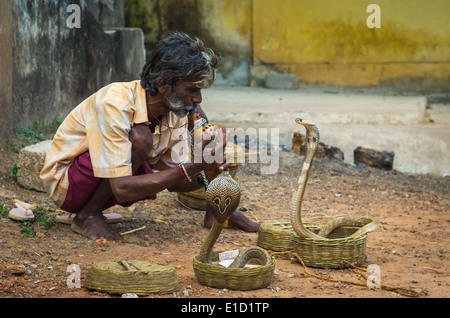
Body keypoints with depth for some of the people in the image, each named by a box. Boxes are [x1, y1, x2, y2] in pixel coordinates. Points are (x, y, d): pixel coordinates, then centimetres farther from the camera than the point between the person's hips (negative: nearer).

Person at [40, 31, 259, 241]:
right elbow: (121, 189, -36)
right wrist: (190, 168, -38)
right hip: (64, 182, -7)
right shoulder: (115, 105, -32)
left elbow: (174, 181, -2)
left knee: (196, 115, -3)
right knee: (139, 139, -35)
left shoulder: (176, 110, -10)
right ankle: (88, 215, -14)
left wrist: (204, 177, -24)